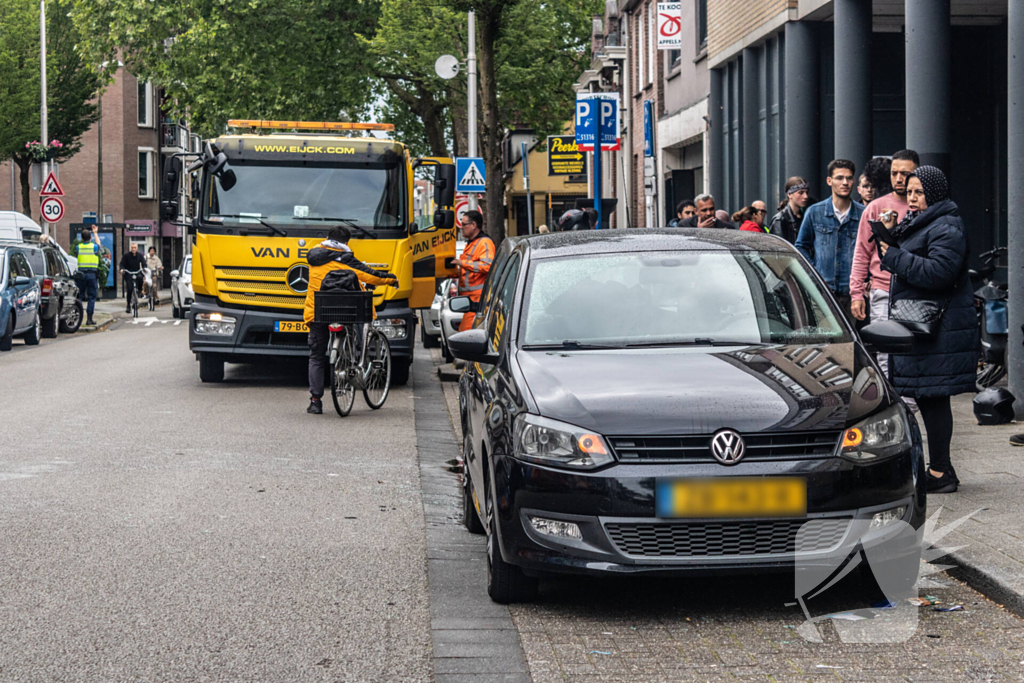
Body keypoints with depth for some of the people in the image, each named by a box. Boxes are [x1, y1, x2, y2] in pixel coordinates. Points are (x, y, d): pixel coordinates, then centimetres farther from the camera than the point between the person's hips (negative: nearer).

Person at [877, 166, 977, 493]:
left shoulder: (946, 228, -12)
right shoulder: (918, 223, 20)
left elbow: (938, 272, -24)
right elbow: (907, 266, 23)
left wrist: (895, 257, -17)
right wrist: (891, 234, 7)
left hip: (939, 329, -10)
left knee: (933, 398, -9)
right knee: (928, 398, 12)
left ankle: (940, 472, -5)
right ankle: (940, 469, 18)